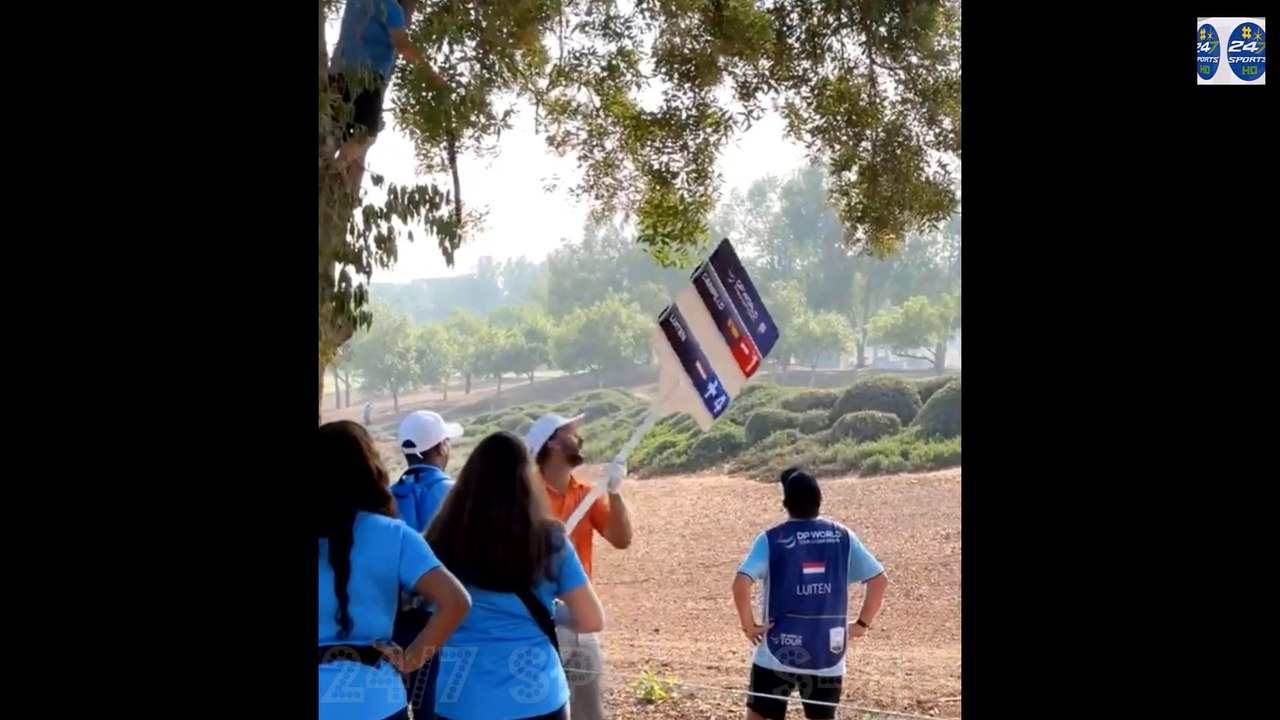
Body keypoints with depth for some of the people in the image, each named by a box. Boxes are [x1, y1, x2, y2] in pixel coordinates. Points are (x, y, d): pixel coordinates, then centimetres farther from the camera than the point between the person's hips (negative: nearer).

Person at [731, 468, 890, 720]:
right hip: (828, 654, 3)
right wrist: (863, 623, 7)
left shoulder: (771, 539, -8)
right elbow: (879, 580, 1)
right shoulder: (843, 536, 1)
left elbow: (741, 583, -20)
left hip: (780, 652, -3)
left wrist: (748, 624, -7)